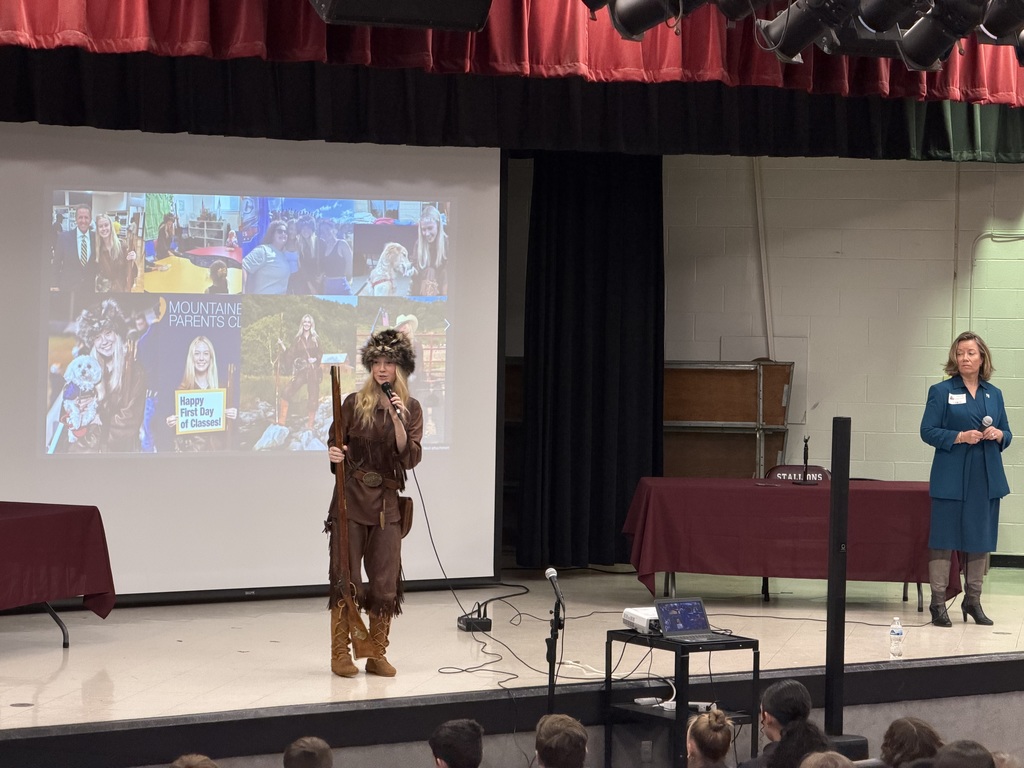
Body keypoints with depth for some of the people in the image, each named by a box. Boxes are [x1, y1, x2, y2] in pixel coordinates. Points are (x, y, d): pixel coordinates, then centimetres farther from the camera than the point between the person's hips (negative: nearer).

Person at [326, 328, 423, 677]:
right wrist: (334, 455, -16)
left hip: (387, 503, 2)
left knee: (385, 580, 2)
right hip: (351, 498, -2)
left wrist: (398, 421, -16)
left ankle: (377, 655, 12)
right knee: (346, 576, -2)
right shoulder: (355, 403, 1)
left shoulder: (411, 409, 5)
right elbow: (335, 445, 6)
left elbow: (410, 459, -4)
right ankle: (340, 654, 5)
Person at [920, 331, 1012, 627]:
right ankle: (938, 602, 1)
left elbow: (1006, 434, 16)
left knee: (980, 539, 9)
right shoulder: (941, 391, -1)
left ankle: (973, 600, 19)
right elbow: (928, 431, -5)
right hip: (951, 477, -4)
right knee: (943, 538, -3)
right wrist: (959, 437, -18)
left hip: (987, 478, 4)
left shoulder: (994, 394, 11)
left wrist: (999, 435, -7)